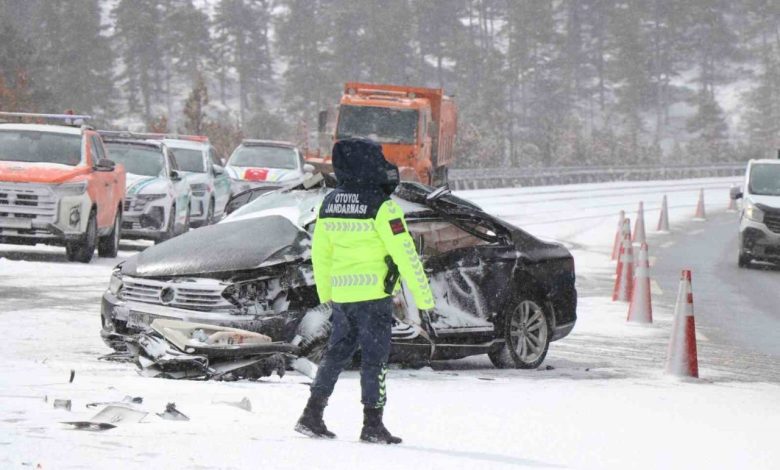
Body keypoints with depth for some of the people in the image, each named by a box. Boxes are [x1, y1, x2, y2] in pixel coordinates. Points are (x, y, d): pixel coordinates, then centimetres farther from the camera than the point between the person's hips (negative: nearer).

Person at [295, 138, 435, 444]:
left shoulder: (329, 203, 5)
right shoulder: (380, 206, -14)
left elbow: (320, 254, 14)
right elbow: (405, 254, -14)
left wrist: (325, 294, 26)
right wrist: (424, 297, -8)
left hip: (341, 295, 6)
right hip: (373, 293, -6)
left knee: (337, 351, 17)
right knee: (374, 357, 1)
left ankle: (312, 415, 15)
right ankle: (372, 424, 2)